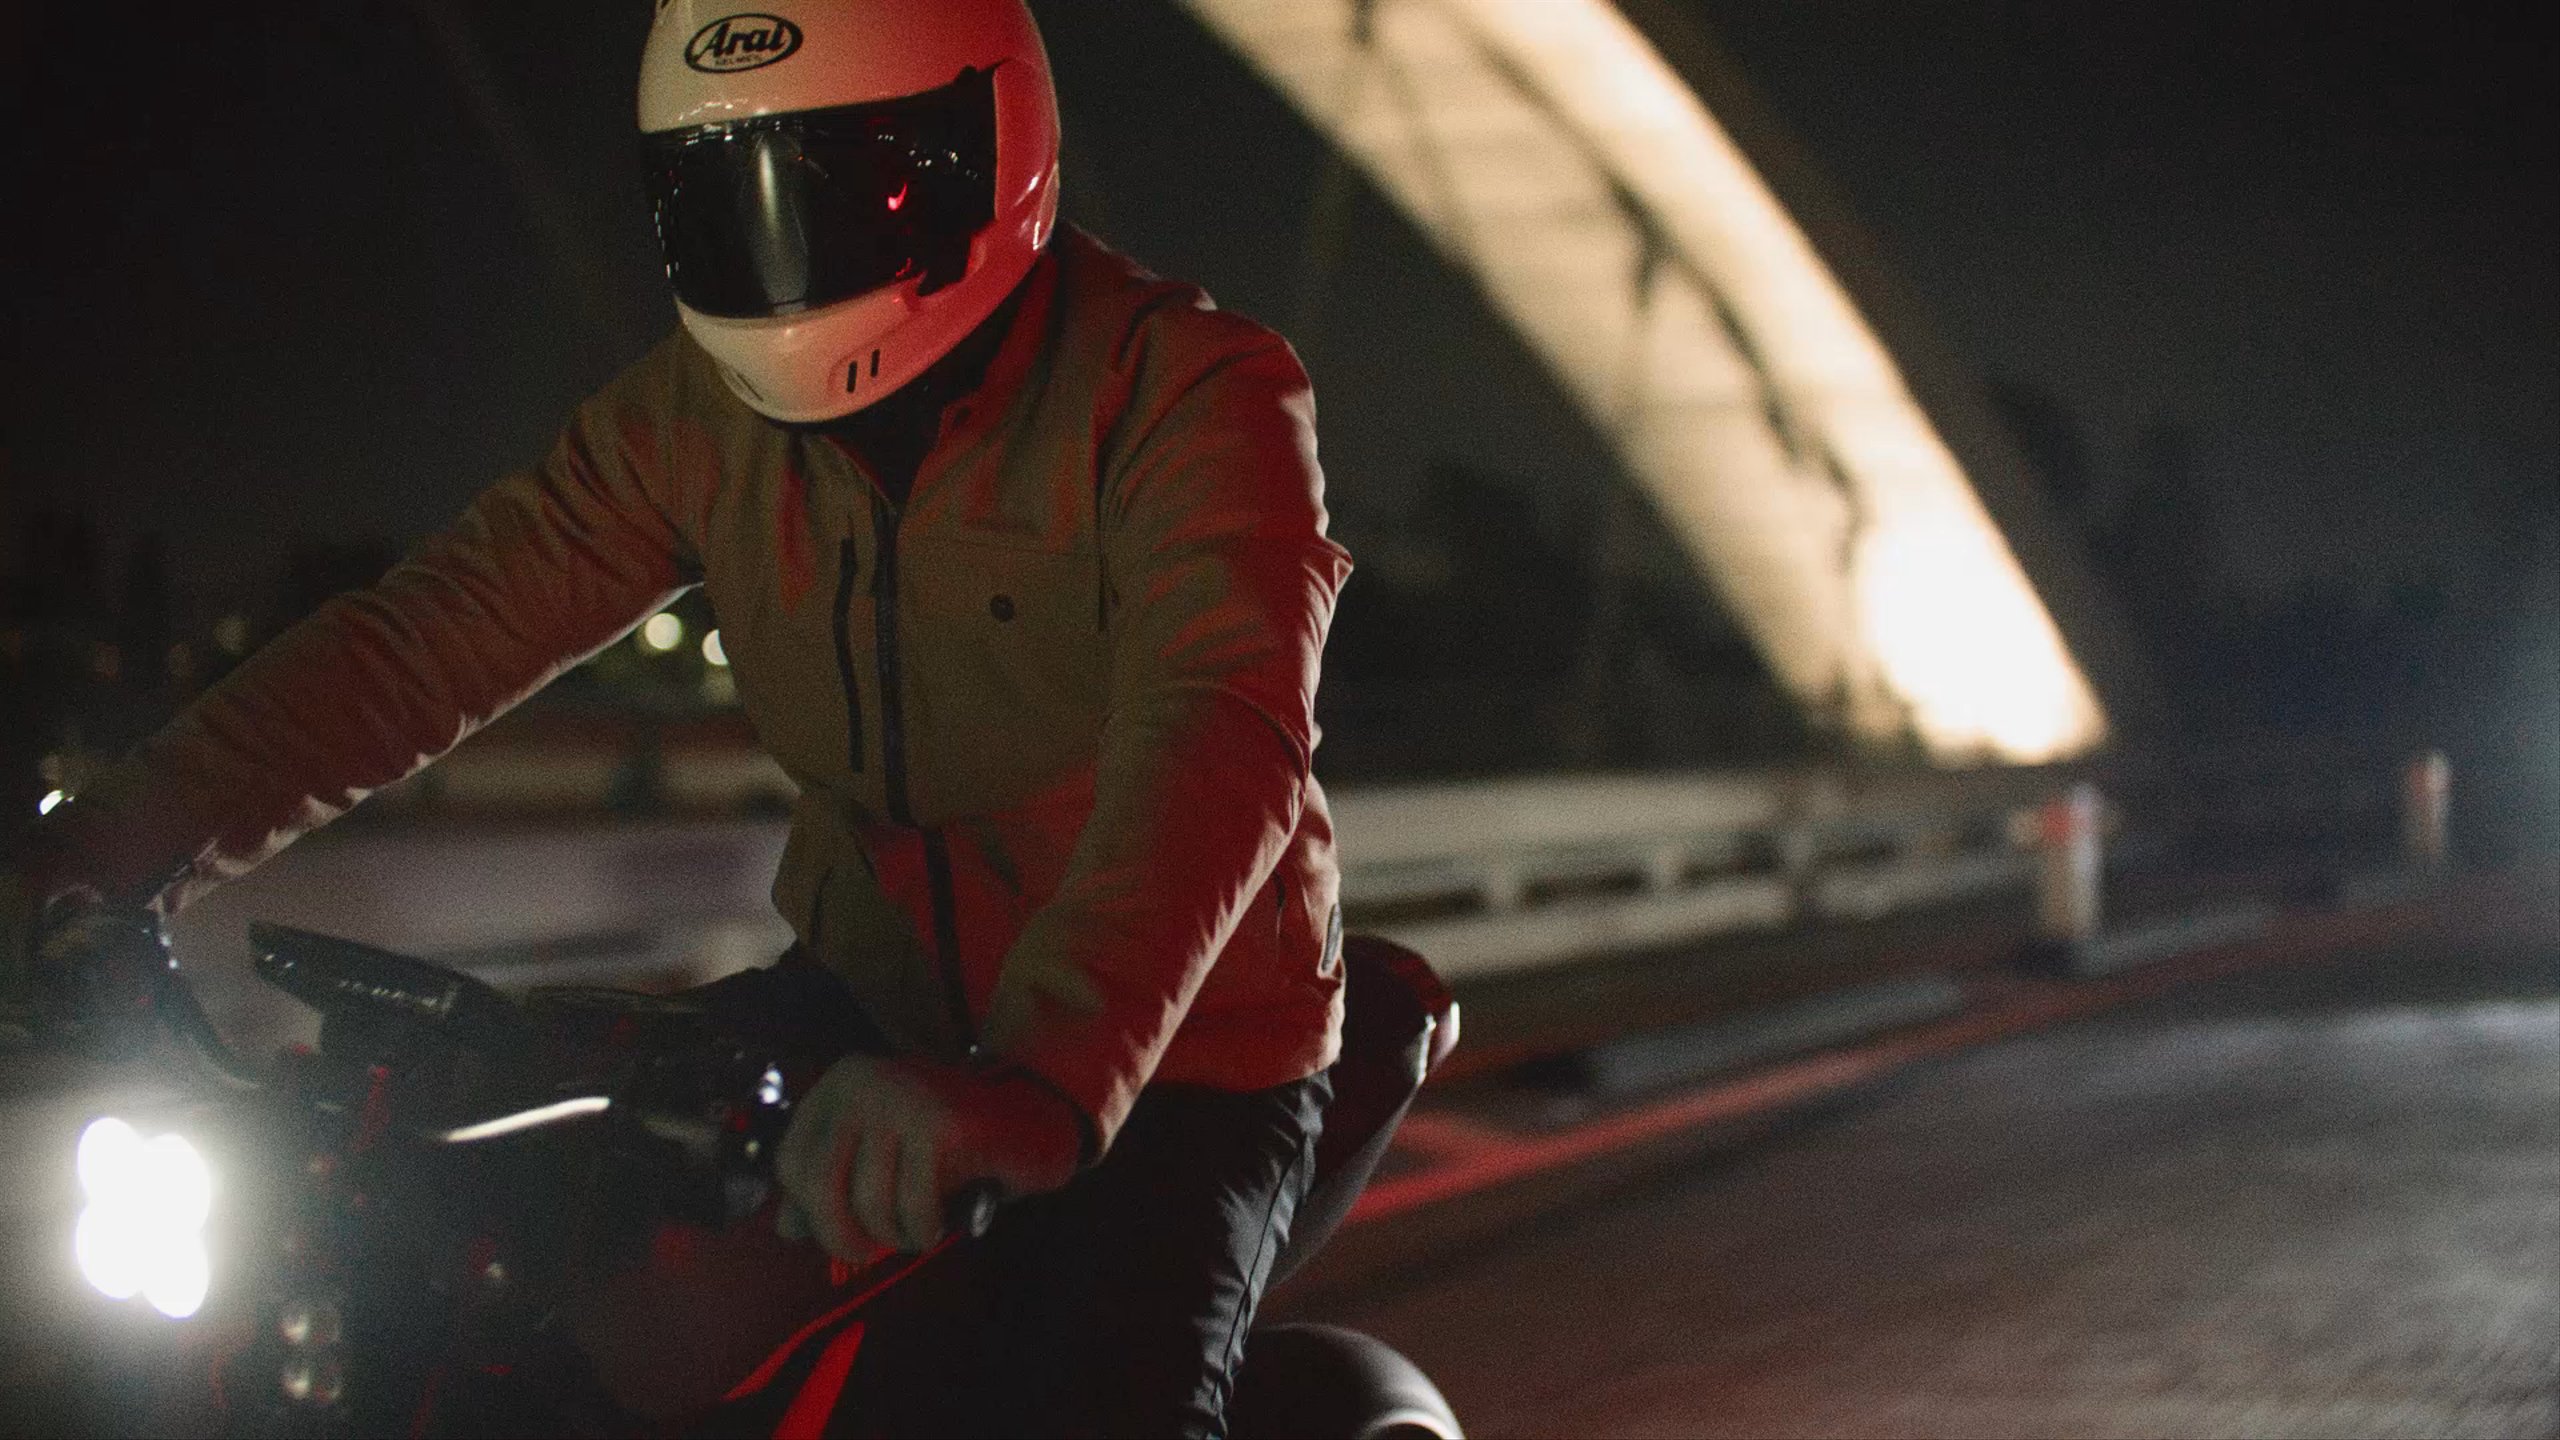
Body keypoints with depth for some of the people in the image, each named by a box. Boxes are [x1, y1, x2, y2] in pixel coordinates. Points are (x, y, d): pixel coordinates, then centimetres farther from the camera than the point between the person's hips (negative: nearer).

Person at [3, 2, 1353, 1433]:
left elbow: (1220, 744, -36)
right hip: (867, 1005, 6)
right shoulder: (701, 414, -1)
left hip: (1175, 1048, -5)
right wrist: (118, 848, -19)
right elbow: (435, 631, -6)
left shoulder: (1184, 393, -20)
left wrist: (1037, 1083, -53)